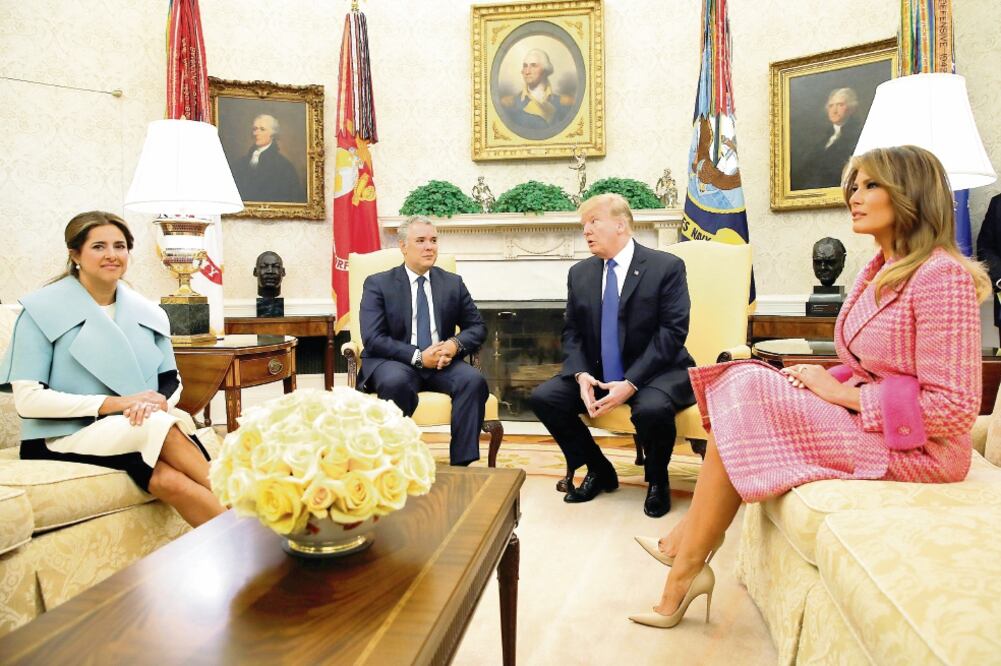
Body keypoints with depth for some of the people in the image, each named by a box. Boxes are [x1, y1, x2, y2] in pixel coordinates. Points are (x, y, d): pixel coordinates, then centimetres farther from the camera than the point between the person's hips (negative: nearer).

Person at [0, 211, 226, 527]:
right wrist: (113, 403, -19)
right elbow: (28, 399, -9)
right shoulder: (43, 310, -2)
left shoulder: (148, 313, 10)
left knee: (169, 479, -32)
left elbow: (171, 381, 11)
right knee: (159, 427, -32)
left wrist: (159, 401, -14)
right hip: (64, 438, -3)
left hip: (140, 431, 4)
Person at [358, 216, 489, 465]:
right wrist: (418, 356, -20)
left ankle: (461, 463, -23)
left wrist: (455, 344, -12)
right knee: (396, 383, -37)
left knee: (474, 380, -28)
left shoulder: (453, 283, 12)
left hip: (441, 362, 3)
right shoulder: (377, 284, 2)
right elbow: (373, 339, -8)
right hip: (393, 362, -3)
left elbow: (477, 327, 11)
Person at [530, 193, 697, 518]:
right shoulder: (579, 273, 7)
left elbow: (672, 332, -15)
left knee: (652, 408, -36)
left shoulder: (667, 267, -8)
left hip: (655, 372, -5)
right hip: (598, 375, 5)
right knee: (543, 397, -13)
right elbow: (572, 332, 7)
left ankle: (657, 479, -1)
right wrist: (581, 375, -14)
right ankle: (599, 470, 9)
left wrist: (631, 383, -24)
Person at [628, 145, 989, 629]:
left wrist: (838, 392, -18)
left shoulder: (942, 276, -16)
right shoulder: (879, 270, 11)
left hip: (912, 446, -8)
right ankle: (692, 538, -13)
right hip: (865, 420, 9)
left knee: (747, 393, -21)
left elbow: (954, 408, -20)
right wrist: (822, 382, -4)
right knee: (744, 380, -10)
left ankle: (688, 564, -11)